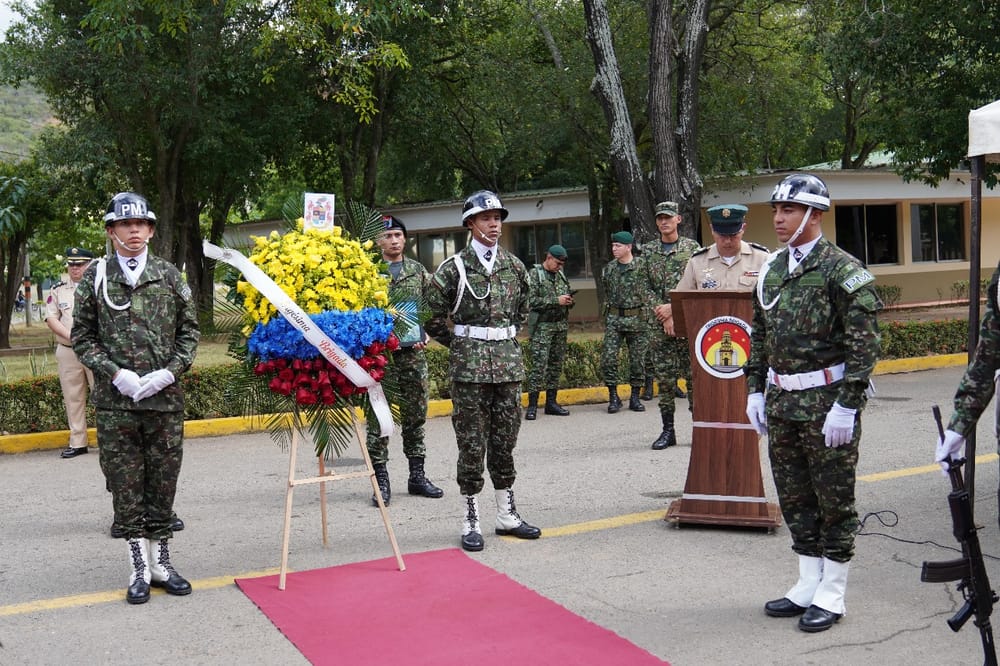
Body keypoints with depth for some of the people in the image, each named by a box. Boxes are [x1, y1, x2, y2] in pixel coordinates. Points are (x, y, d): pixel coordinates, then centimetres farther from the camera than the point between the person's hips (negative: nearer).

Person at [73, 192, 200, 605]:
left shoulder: (169, 275, 6)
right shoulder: (96, 276, 4)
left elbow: (189, 330, 8)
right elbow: (82, 336, 5)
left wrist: (170, 371, -7)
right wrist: (114, 372, -9)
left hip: (165, 399, 1)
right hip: (115, 402, -1)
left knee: (163, 484, 8)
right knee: (125, 487, 4)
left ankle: (161, 562, 22)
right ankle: (139, 568, 15)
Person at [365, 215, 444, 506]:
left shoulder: (418, 270, 11)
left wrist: (425, 335, 3)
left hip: (414, 352, 4)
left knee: (415, 416, 10)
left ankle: (417, 476, 20)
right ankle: (381, 481, 6)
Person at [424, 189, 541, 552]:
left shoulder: (514, 266, 9)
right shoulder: (454, 267, -4)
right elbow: (433, 314, 0)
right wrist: (457, 344, 3)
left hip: (508, 362, 4)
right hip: (469, 364, -4)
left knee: (505, 440, 11)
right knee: (472, 443, 0)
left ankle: (507, 514, 22)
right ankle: (470, 520, 9)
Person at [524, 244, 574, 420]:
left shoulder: (560, 275, 14)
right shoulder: (534, 274, -5)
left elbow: (567, 297, 25)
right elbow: (531, 301, -14)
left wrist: (568, 301, 0)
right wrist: (556, 301, -18)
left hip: (561, 326, 7)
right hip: (542, 326, -7)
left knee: (556, 364, 9)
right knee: (539, 365, -10)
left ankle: (551, 402, 16)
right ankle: (532, 405, -6)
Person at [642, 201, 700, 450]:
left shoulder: (692, 247, 4)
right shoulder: (648, 251, 11)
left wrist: (673, 307, -12)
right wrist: (664, 315, -6)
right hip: (658, 324, 2)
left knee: (694, 375, -2)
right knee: (665, 377, 4)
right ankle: (667, 430, 10)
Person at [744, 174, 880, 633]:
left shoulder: (842, 271, -11)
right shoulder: (771, 271, 11)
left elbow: (865, 343, -15)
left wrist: (846, 405, -19)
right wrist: (755, 390, 13)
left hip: (827, 402, -7)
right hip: (782, 404, 7)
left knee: (834, 500, 4)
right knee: (794, 499, 14)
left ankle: (832, 594, 15)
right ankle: (808, 585, 27)